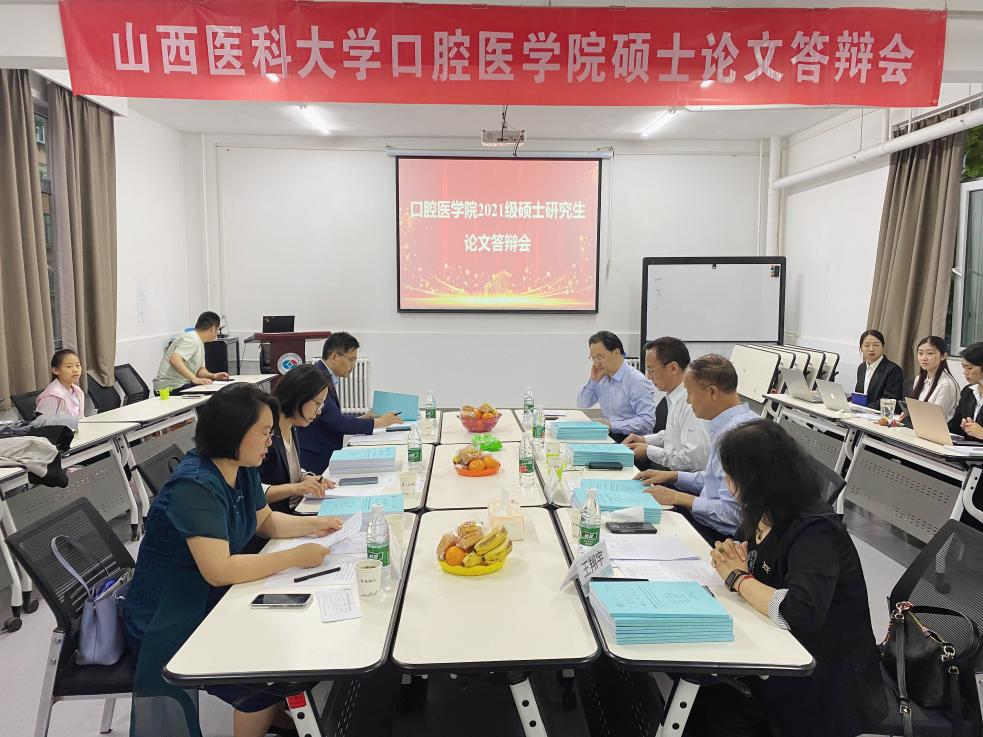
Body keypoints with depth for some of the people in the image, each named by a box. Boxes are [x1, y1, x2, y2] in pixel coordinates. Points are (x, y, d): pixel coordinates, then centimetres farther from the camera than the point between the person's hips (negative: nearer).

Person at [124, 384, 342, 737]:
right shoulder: (195, 486, -29)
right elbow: (219, 570, -34)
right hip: (169, 624, -8)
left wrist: (311, 524, -2)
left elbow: (264, 520, 15)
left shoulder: (243, 470, -1)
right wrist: (295, 557, -30)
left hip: (214, 602, 8)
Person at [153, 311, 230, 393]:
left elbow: (200, 369, 18)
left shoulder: (200, 343, 17)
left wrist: (213, 376, -2)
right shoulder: (192, 339, -15)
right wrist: (195, 379, -32)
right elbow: (174, 359, -29)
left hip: (183, 385, 10)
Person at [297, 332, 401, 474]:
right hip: (313, 461, -10)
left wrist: (360, 420, 5)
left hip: (324, 456, 10)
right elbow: (335, 422, -22)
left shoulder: (324, 376, 12)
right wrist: (377, 422, -16)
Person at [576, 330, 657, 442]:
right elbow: (582, 406, 15)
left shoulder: (637, 381, -13)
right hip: (608, 437, 7)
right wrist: (593, 381, 1)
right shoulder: (602, 378, 9)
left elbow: (647, 421, -19)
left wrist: (612, 425, -23)